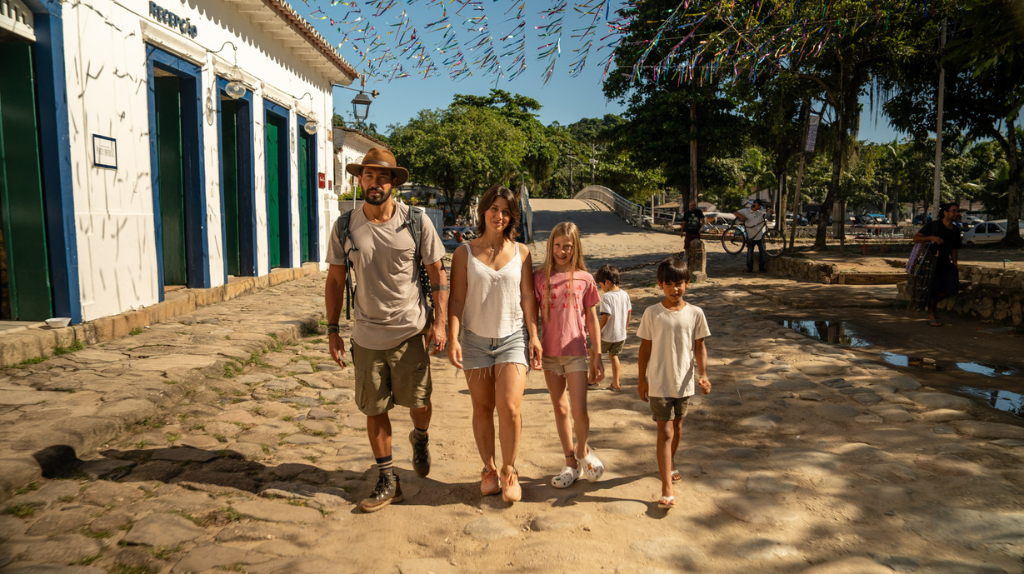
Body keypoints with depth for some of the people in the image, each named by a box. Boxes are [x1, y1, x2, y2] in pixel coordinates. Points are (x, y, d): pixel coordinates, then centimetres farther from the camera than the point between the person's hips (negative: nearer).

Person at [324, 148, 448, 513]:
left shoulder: (416, 222, -6)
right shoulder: (345, 227, -1)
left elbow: (437, 274, 0)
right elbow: (335, 280, 7)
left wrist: (439, 322, -6)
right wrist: (332, 330, 4)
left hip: (410, 331, -2)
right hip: (366, 335, 2)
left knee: (418, 401, 4)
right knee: (374, 409, 8)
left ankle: (420, 437, 40)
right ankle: (387, 480, 24)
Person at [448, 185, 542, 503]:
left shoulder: (521, 252, 4)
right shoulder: (464, 253, 0)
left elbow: (527, 297, 6)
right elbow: (457, 300, -1)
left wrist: (534, 336, 0)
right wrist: (452, 339, -9)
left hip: (513, 338, 0)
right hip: (475, 339, 0)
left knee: (509, 407, -11)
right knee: (482, 409, 8)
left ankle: (509, 471, 10)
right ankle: (488, 469, 26)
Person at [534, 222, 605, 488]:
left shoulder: (584, 279, 0)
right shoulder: (539, 278, 1)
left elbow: (592, 319, 4)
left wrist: (597, 356, 3)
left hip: (575, 352, -2)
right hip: (549, 352, 2)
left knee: (579, 411, -6)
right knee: (560, 409, 11)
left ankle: (582, 450, 24)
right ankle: (570, 462, 25)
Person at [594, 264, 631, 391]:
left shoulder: (606, 296, -19)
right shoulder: (625, 295, 3)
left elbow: (606, 316, -23)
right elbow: (629, 313, 10)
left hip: (607, 335, -6)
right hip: (621, 335, 6)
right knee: (614, 356, 19)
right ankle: (616, 384, 20)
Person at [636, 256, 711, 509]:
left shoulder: (695, 313, -3)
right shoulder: (652, 313, -8)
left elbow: (699, 346, 2)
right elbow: (645, 348, -2)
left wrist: (702, 374, -12)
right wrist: (642, 380, 1)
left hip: (684, 382, 3)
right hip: (659, 384, -3)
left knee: (677, 426, 20)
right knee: (665, 432, -5)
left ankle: (669, 463, 46)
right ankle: (667, 489, -5)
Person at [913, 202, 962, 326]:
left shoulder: (956, 230, 10)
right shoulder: (933, 225, -8)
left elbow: (954, 248, 18)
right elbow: (916, 238, -11)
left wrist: (954, 265, 13)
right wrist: (931, 238, -25)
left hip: (945, 263, 6)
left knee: (952, 288, -5)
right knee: (933, 288, -2)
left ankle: (934, 301, 24)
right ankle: (931, 315, 14)